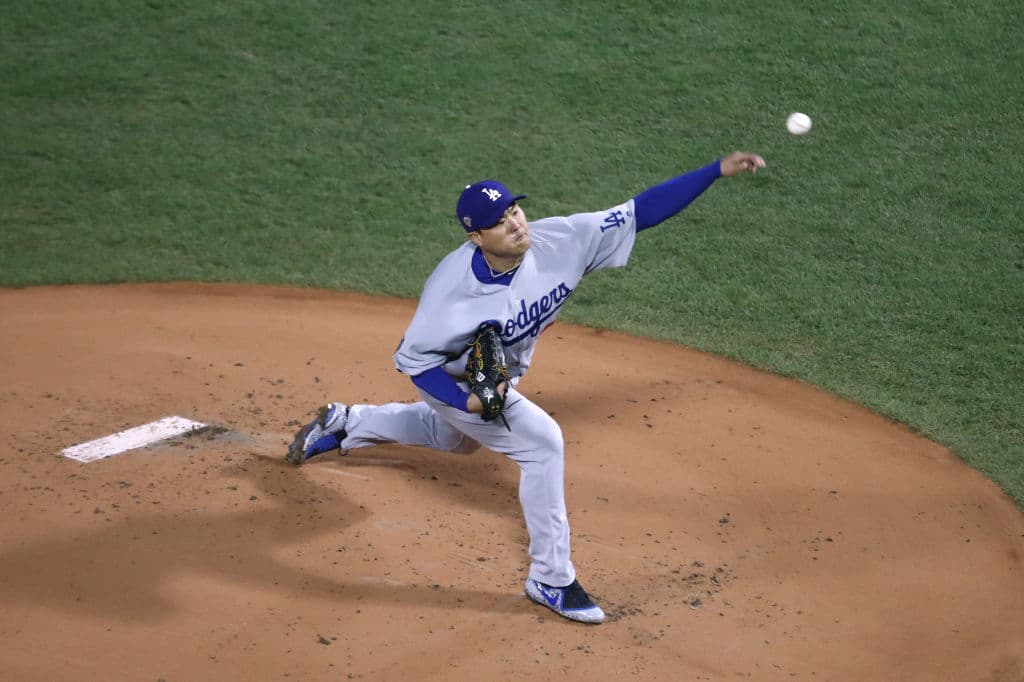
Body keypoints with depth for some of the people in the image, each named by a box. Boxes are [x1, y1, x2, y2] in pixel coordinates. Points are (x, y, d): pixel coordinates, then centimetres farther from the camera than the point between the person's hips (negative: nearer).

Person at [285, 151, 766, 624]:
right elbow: (412, 358, -25)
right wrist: (468, 401, -38)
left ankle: (343, 423, 53)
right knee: (542, 441, -21)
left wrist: (717, 171, -37)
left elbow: (640, 212, -30)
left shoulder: (559, 241, -29)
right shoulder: (451, 289, -38)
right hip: (452, 382, -7)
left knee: (457, 438, 33)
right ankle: (550, 579, -8)